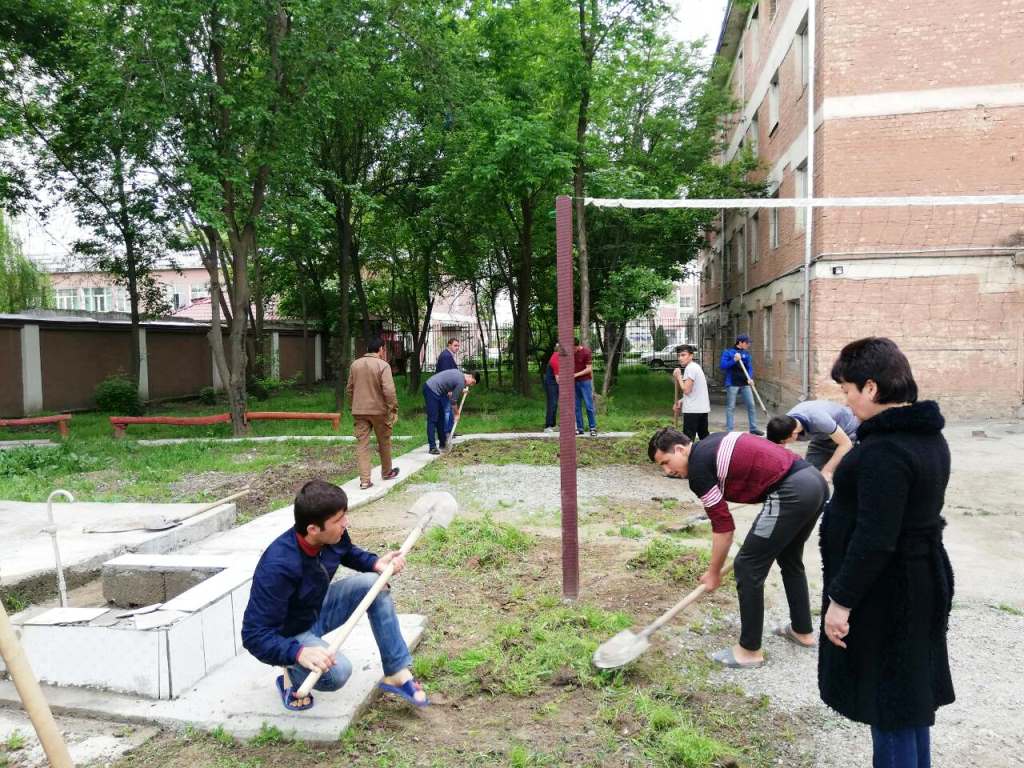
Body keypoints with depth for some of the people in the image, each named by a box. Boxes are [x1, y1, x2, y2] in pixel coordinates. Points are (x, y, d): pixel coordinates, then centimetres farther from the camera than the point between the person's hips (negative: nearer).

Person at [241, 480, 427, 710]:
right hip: (288, 635, -7)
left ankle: (397, 673, -6)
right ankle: (292, 676, 2)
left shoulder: (334, 536, -17)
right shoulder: (278, 567, -37)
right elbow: (255, 635, -33)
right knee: (337, 672, -33)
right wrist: (299, 653, -48)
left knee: (373, 584, -16)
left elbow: (349, 553, 10)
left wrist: (375, 563, -11)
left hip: (318, 609, 7)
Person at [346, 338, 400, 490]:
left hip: (359, 411, 4)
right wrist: (394, 410, -12)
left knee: (362, 444, 3)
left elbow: (349, 389, 13)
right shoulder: (383, 365, -12)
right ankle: (386, 472, 31)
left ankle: (364, 480, -1)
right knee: (384, 442, 15)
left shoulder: (355, 365, 6)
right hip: (379, 410, -4)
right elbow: (389, 391, -20)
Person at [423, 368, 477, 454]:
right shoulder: (461, 382, -14)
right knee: (432, 420, -11)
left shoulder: (458, 373, 12)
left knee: (441, 417, 15)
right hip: (431, 391, -10)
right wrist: (457, 413, 8)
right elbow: (453, 400, -7)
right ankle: (432, 447, -12)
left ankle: (443, 443, 23)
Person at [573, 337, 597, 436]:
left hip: (585, 382, -5)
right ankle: (579, 428, 7)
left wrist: (576, 375, -19)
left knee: (589, 406, -5)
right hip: (575, 383, 5)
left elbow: (589, 369, -15)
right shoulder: (571, 352, 5)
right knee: (577, 406, 3)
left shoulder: (587, 352, -13)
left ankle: (593, 428, 2)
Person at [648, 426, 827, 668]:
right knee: (790, 560, 27)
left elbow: (723, 526, -3)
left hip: (792, 493, -10)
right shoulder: (714, 443, 19)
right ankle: (802, 631, 40)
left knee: (748, 567, 1)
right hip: (815, 479, 10)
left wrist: (714, 572, 9)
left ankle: (750, 650, 11)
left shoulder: (698, 469, -6)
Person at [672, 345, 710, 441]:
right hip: (702, 408, 10)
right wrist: (681, 401, 11)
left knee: (688, 439, -9)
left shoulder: (690, 368, -14)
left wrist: (678, 377, -8)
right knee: (704, 436, 19)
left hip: (693, 409, -10)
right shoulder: (695, 366, 17)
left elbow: (686, 390, -19)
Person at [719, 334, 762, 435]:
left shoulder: (746, 353, 10)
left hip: (745, 384, 5)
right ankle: (729, 430, 7)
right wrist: (734, 360, -20)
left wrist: (750, 378, -8)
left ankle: (753, 428, 15)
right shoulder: (728, 352, -4)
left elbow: (750, 367, 9)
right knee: (730, 407, 0)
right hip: (732, 384, -5)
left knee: (751, 405, 4)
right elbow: (722, 365, -10)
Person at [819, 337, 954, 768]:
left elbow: (874, 539, -27)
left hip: (885, 590, -10)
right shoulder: (929, 437, 6)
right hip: (922, 580, 10)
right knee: (913, 690, 23)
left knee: (887, 699, 5)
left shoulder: (884, 451, -26)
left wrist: (841, 599, -19)